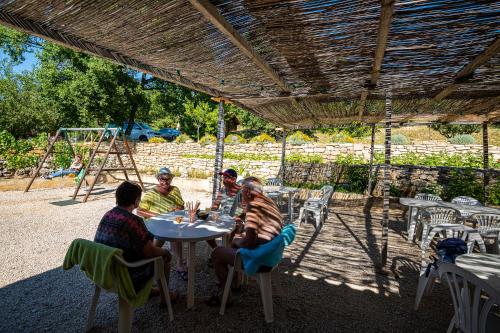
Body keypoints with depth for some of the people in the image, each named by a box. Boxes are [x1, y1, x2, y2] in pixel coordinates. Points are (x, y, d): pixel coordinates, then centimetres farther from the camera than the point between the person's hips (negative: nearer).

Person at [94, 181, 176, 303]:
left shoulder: (107, 215, -2)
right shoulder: (132, 221, -28)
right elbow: (151, 252, -23)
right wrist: (163, 251, -1)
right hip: (128, 279, -8)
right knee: (165, 255, 10)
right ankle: (164, 296, 25)